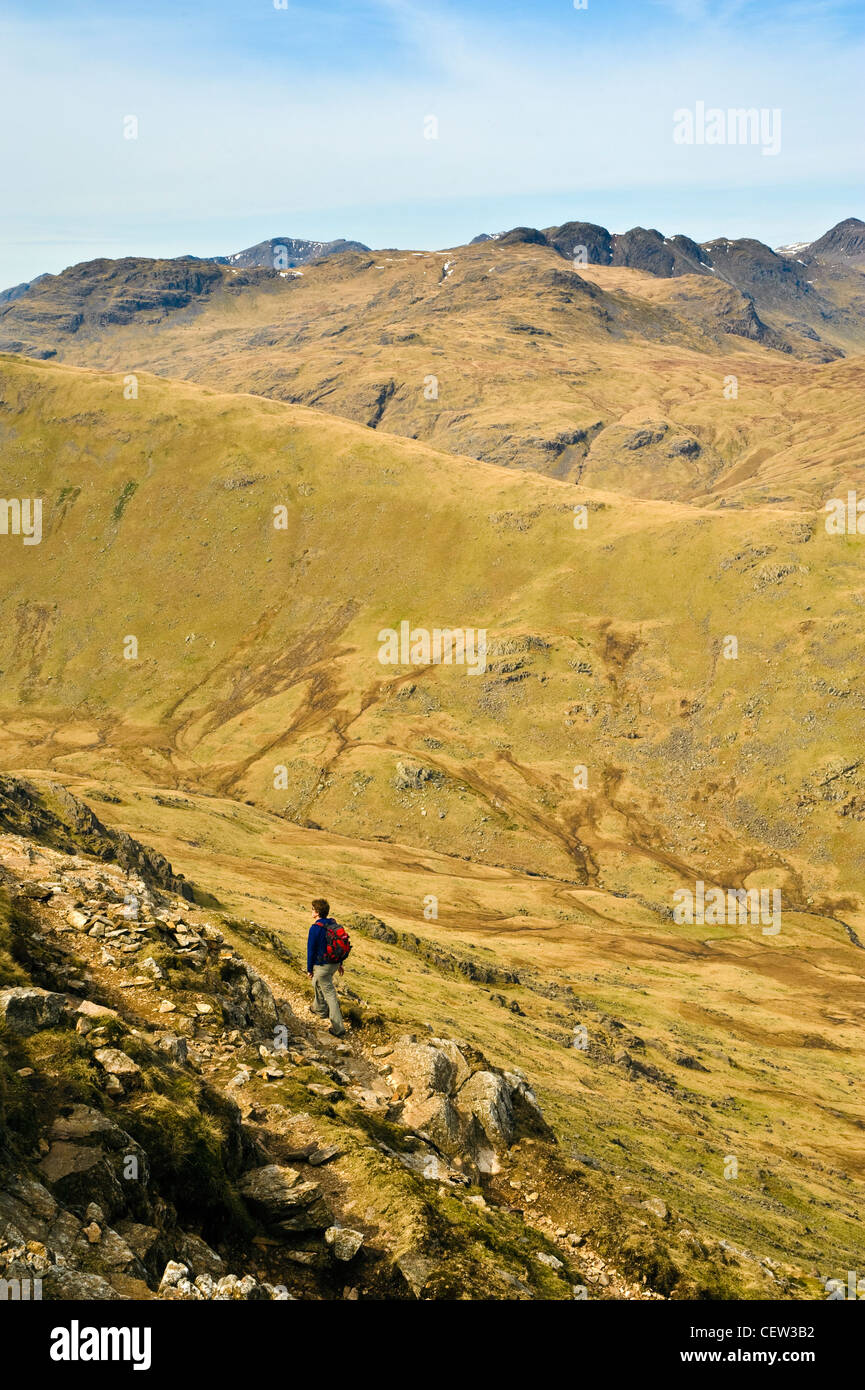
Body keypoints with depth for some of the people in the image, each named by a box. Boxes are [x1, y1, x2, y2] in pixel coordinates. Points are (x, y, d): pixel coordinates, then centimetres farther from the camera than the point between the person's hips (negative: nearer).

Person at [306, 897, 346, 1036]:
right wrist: (340, 963, 19)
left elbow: (311, 950, -17)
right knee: (319, 983, 31)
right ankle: (320, 1009, 50)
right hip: (334, 963, 8)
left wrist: (309, 969, -6)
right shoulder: (333, 924, 0)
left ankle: (338, 1027, 2)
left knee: (330, 994, 0)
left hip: (322, 966, -8)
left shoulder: (315, 928, -23)